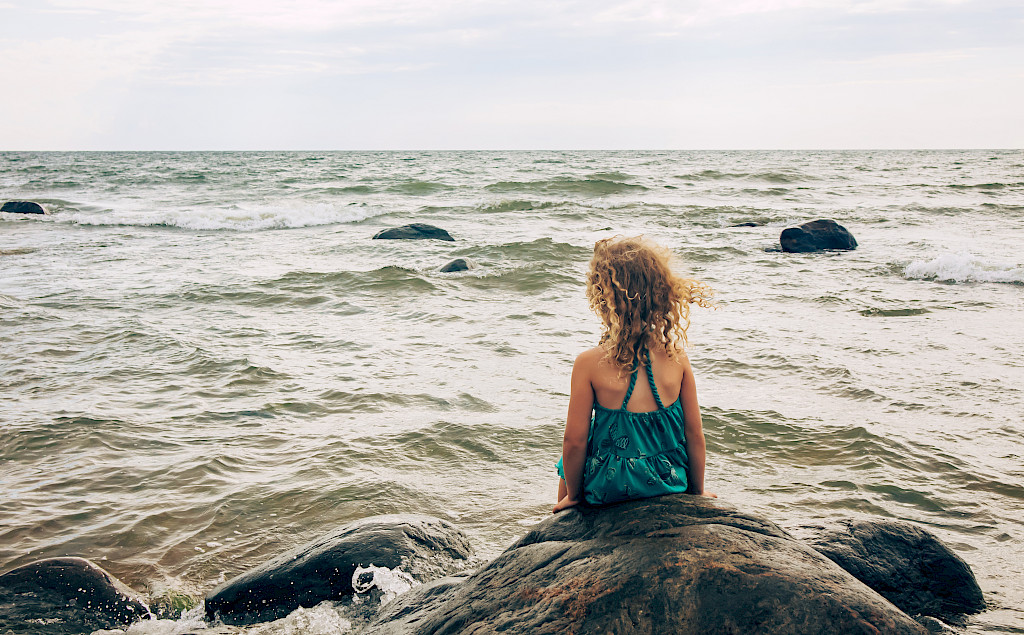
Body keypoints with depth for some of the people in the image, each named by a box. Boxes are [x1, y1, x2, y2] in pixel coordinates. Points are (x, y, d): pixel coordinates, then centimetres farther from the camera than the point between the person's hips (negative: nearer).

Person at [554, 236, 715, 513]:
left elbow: (574, 441, -15)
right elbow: (695, 434, -5)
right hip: (670, 482, 3)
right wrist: (697, 490, 10)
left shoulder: (589, 363, -20)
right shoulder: (676, 357, -11)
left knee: (565, 464, 30)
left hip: (609, 487, -3)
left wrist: (573, 495, 2)